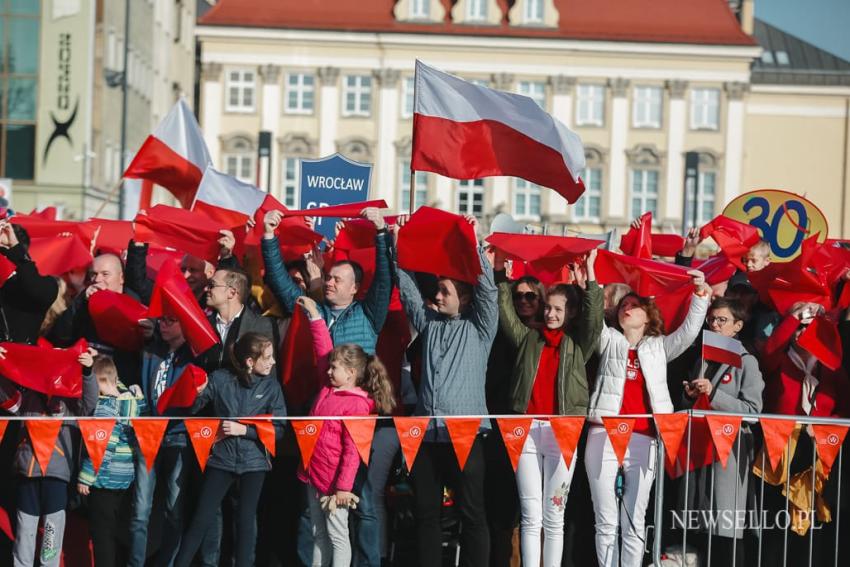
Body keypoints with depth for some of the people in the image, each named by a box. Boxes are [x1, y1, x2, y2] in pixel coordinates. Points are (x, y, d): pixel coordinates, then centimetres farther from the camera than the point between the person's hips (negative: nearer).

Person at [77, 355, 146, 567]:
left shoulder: (106, 404, -18)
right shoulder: (133, 397, 2)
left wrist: (85, 477, -14)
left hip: (104, 479, -7)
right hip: (127, 478, 7)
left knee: (103, 535, 0)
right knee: (121, 532, 15)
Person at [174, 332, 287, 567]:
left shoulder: (271, 385, -4)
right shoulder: (220, 378, -6)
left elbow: (279, 429, -7)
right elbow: (191, 410, 0)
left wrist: (243, 430, -16)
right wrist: (198, 393, -20)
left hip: (253, 461, 1)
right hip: (221, 458, -1)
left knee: (246, 520, 7)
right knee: (202, 518, 0)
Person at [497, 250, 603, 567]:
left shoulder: (578, 344, 9)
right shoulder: (528, 339, 15)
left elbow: (594, 316, -5)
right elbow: (505, 313, 9)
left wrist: (590, 271, -8)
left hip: (562, 432, -1)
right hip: (527, 430, 1)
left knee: (554, 516, 3)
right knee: (530, 516, 0)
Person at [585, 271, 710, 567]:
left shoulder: (659, 347, 16)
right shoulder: (609, 340, 15)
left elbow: (688, 332, 6)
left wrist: (700, 297, -7)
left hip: (642, 441, 0)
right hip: (603, 437, 0)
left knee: (634, 524, 3)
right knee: (607, 523, 2)